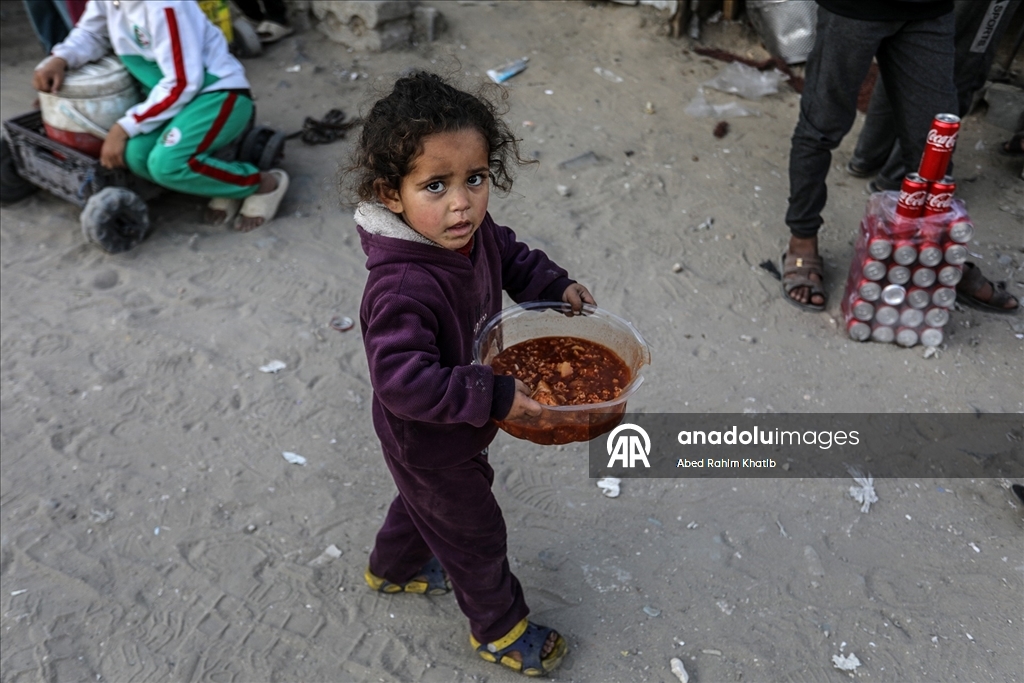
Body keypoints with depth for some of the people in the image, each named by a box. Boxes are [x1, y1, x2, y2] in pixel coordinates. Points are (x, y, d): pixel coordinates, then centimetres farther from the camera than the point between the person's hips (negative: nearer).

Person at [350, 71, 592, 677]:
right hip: (428, 441, -8)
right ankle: (501, 628, 45)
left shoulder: (472, 231, -14)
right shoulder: (402, 288, -41)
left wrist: (556, 285, -5)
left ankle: (395, 568, 65)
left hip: (460, 418, 8)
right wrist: (493, 396, -38)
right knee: (474, 530, 16)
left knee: (429, 499, 34)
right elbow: (403, 379, -41)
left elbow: (512, 255, 8)